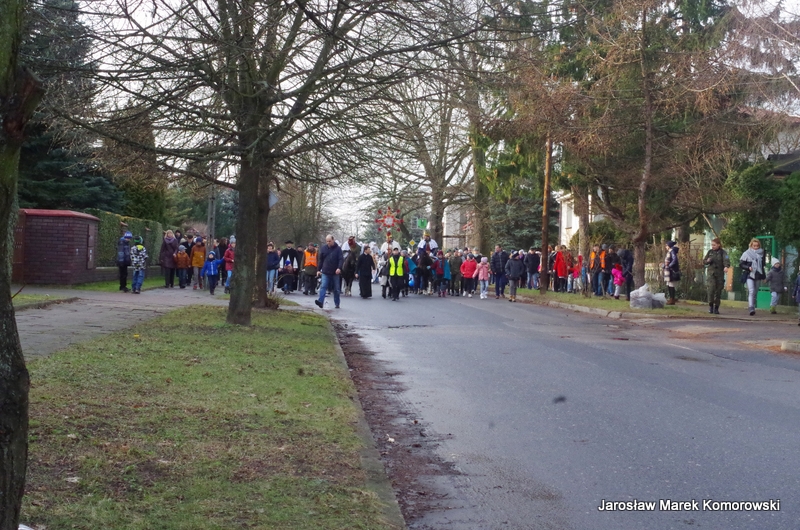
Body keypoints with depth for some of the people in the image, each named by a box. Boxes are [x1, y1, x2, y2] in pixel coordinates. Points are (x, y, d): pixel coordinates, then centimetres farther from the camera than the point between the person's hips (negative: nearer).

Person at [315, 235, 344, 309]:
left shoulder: (338, 249, -2)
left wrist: (339, 268, -24)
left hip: (335, 272, -1)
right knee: (323, 287, -13)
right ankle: (321, 301, -22)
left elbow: (341, 259, -9)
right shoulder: (324, 248, 5)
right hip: (325, 272, 1)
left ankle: (337, 304, 18)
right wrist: (319, 270, 9)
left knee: (337, 289, 8)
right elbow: (320, 260, 11)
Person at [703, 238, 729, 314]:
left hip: (719, 274, -1)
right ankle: (711, 305, -3)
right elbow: (704, 261, 18)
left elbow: (726, 260, -18)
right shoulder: (710, 252, 10)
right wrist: (707, 261, -6)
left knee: (718, 291, 2)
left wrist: (726, 266, -40)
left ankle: (716, 308, 13)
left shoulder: (723, 252, 0)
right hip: (710, 273, 1)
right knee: (711, 288, -16)